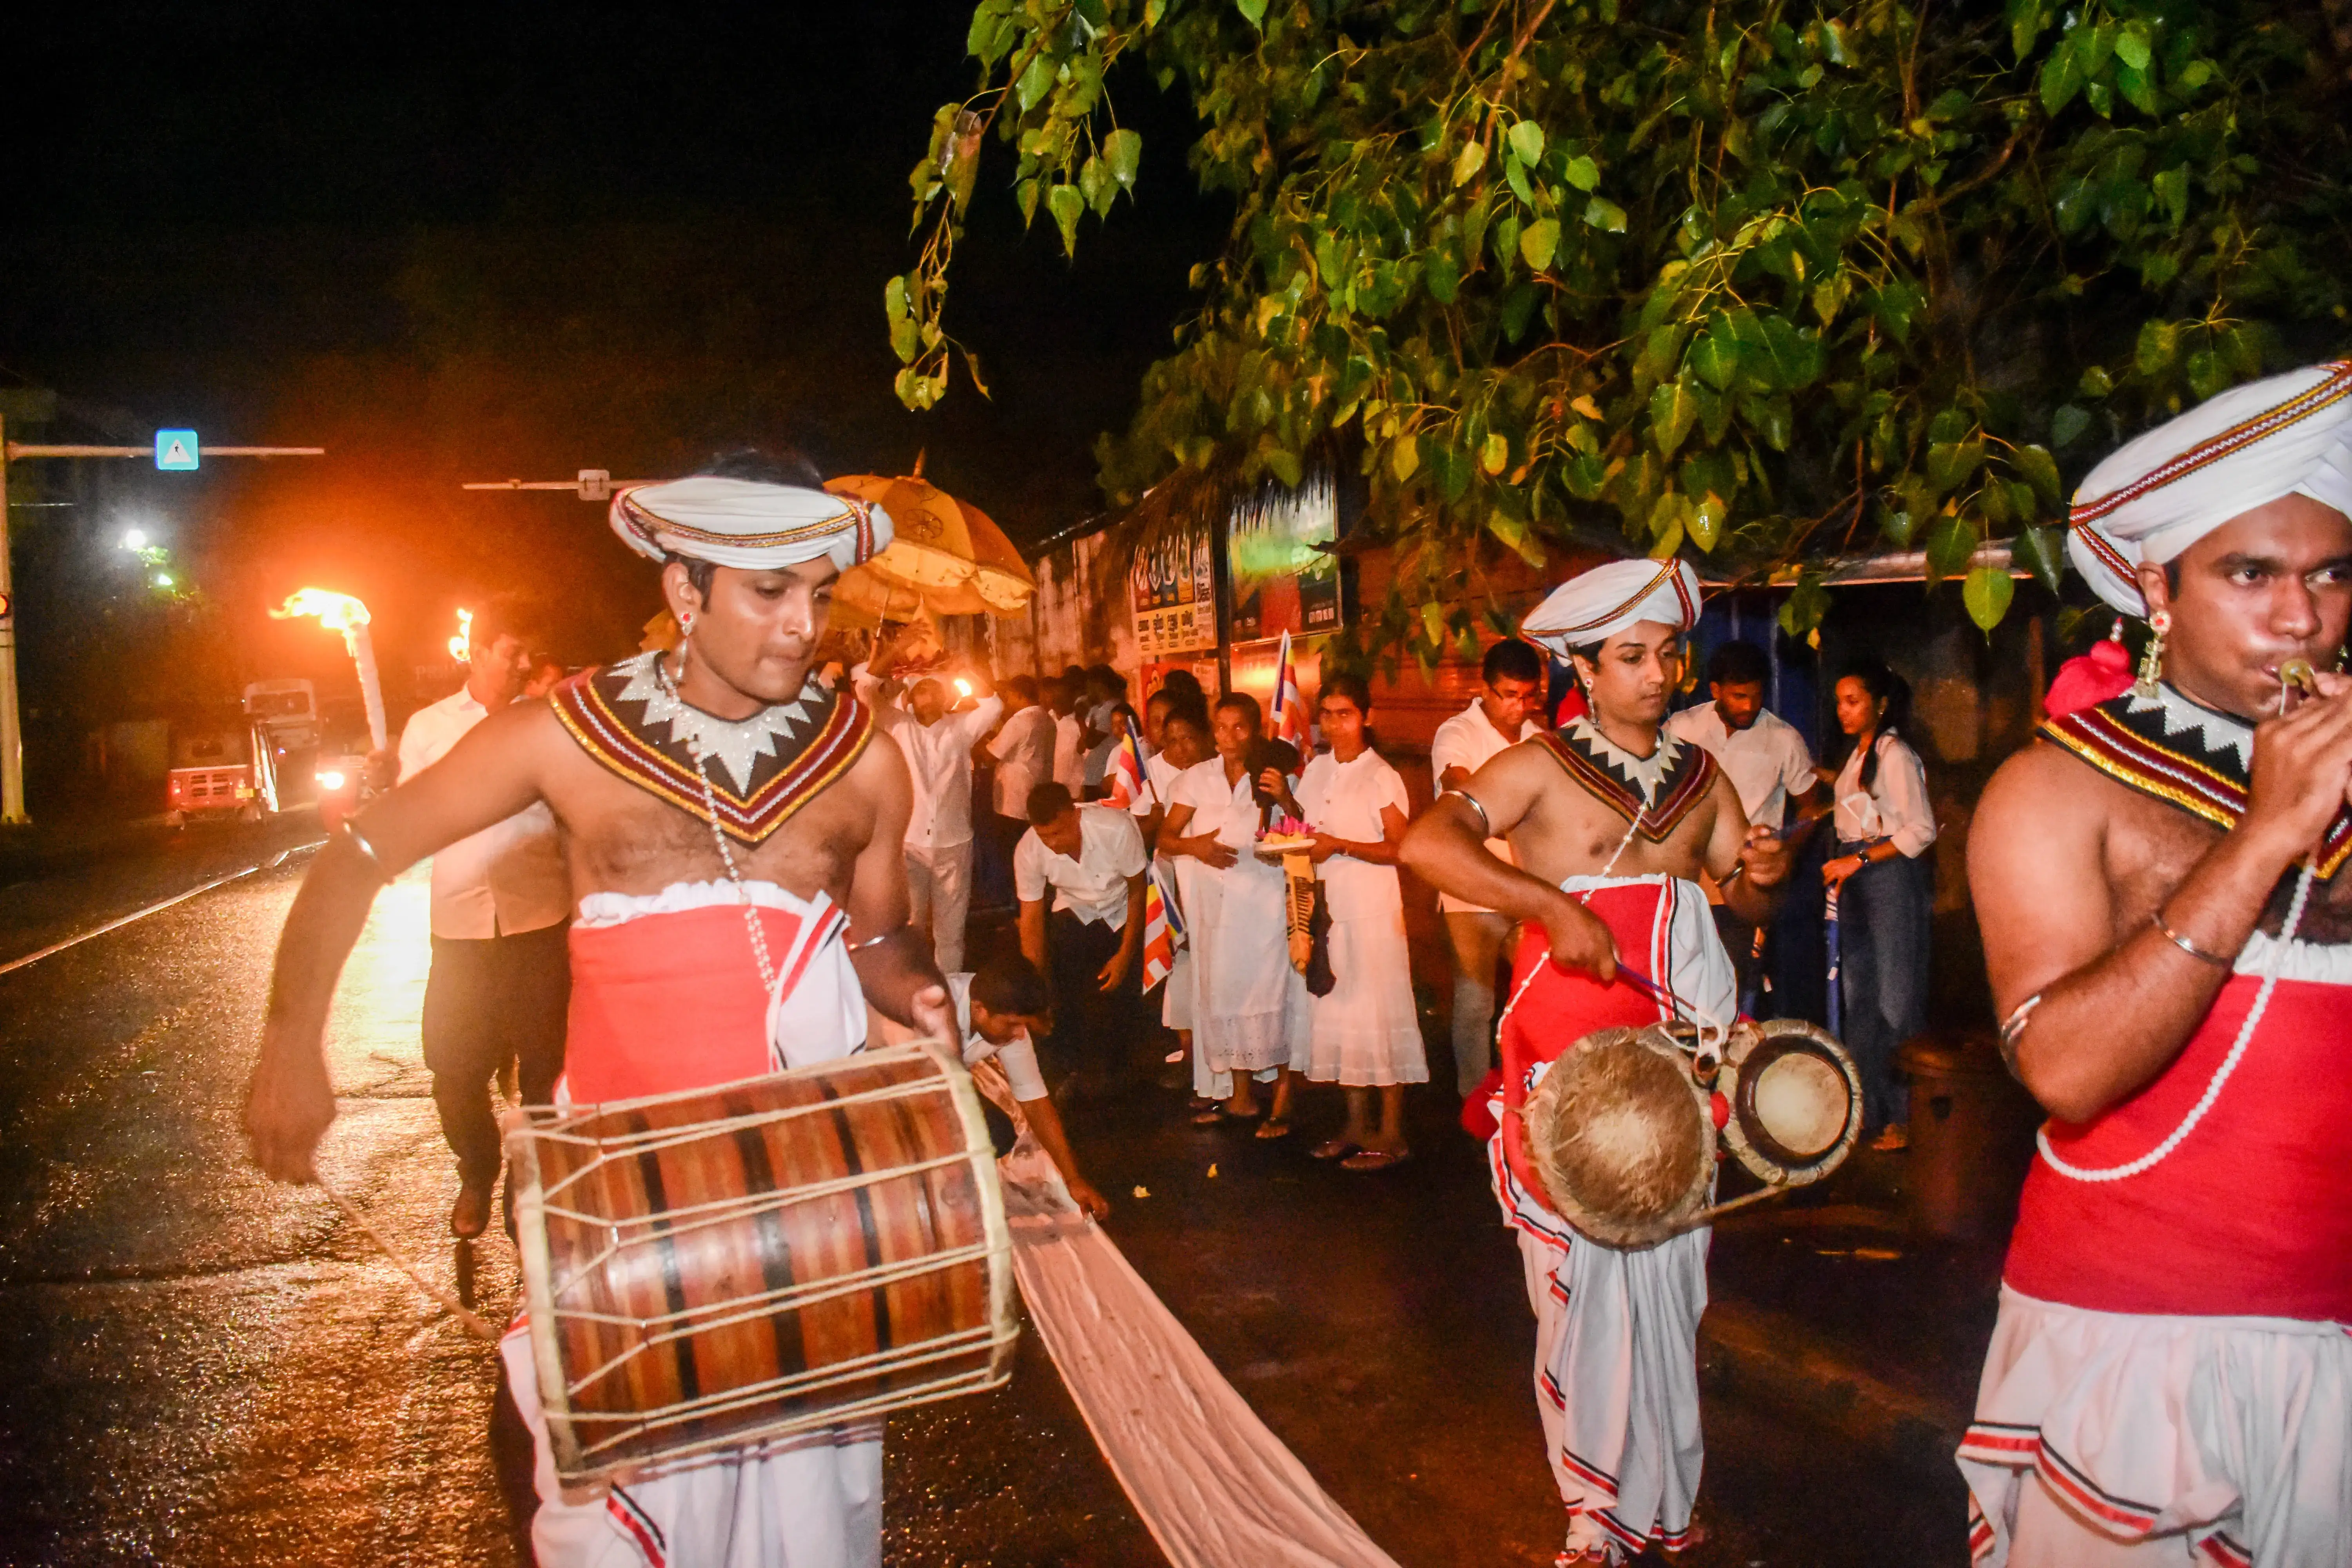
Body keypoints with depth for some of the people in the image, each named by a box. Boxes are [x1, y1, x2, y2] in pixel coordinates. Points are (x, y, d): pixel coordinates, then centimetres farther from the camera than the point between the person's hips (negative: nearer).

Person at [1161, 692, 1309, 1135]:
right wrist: (1194, 845, -13)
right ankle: (1242, 1096, 22)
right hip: (1215, 905, 3)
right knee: (1224, 996, 7)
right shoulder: (1197, 778, 7)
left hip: (1266, 902, -3)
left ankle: (1282, 1102, 5)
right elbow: (1165, 838, 7)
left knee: (1273, 994, -5)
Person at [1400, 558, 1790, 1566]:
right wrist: (1554, 904, -25)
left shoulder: (1699, 775, 12)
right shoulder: (1544, 766, -5)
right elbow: (1427, 843, -19)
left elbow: (1746, 900, 15)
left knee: (1664, 1264, 10)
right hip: (1572, 1045, -4)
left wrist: (1763, 875, -8)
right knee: (1588, 1270, 0)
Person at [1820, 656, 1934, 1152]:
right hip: (1857, 883, 9)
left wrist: (1858, 860, -18)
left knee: (1895, 996, -5)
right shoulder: (1860, 754, 15)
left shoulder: (1894, 753, -12)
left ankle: (1905, 1116, 2)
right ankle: (1870, 1107, 20)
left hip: (1891, 876, -9)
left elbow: (1921, 830, -16)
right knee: (1859, 995, 11)